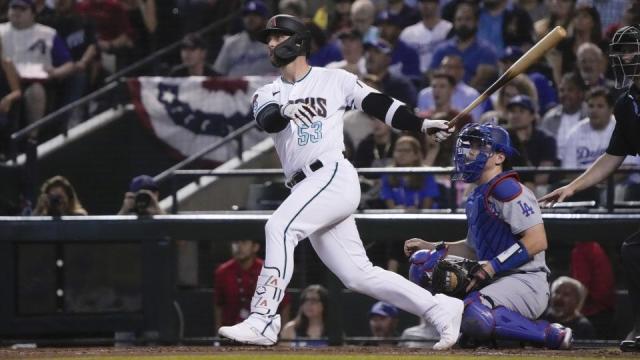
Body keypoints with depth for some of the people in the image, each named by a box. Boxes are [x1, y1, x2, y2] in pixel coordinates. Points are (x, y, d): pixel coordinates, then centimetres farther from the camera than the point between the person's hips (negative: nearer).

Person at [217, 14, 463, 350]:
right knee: (358, 275, 3)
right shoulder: (267, 94, 17)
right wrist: (285, 111, -29)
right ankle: (440, 309, 12)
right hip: (306, 189, 6)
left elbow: (378, 104, 7)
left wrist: (422, 124, -6)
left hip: (334, 176, -6)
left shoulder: (334, 80, 8)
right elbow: (267, 120, -6)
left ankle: (263, 320, -29)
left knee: (279, 226, -26)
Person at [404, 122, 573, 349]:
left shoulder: (507, 190, -12)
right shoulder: (477, 198, 17)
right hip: (494, 281, 10)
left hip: (526, 283, -10)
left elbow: (537, 241, -21)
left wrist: (491, 267, -24)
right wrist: (432, 248, 18)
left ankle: (552, 335, -17)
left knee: (473, 317, -37)